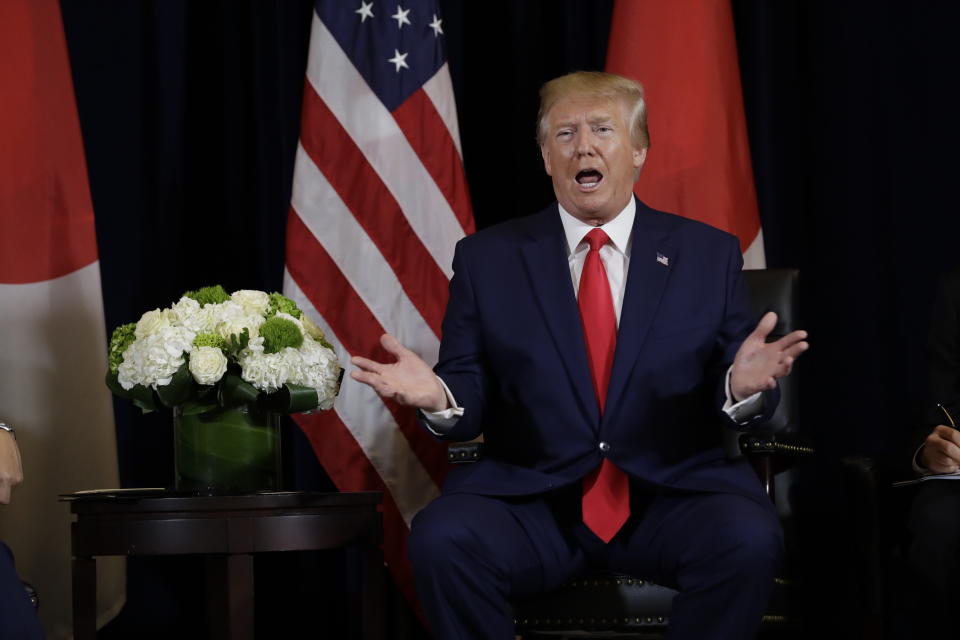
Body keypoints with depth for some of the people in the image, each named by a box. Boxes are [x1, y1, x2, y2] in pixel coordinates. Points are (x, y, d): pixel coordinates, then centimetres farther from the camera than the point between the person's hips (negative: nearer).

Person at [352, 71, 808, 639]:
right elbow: (471, 401, 5)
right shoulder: (487, 259, 9)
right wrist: (437, 395, -18)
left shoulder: (709, 255, 9)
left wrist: (745, 386, -18)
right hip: (531, 502, 0)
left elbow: (734, 402, 6)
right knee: (441, 539, -30)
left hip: (674, 496, 0)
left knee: (749, 540, -31)